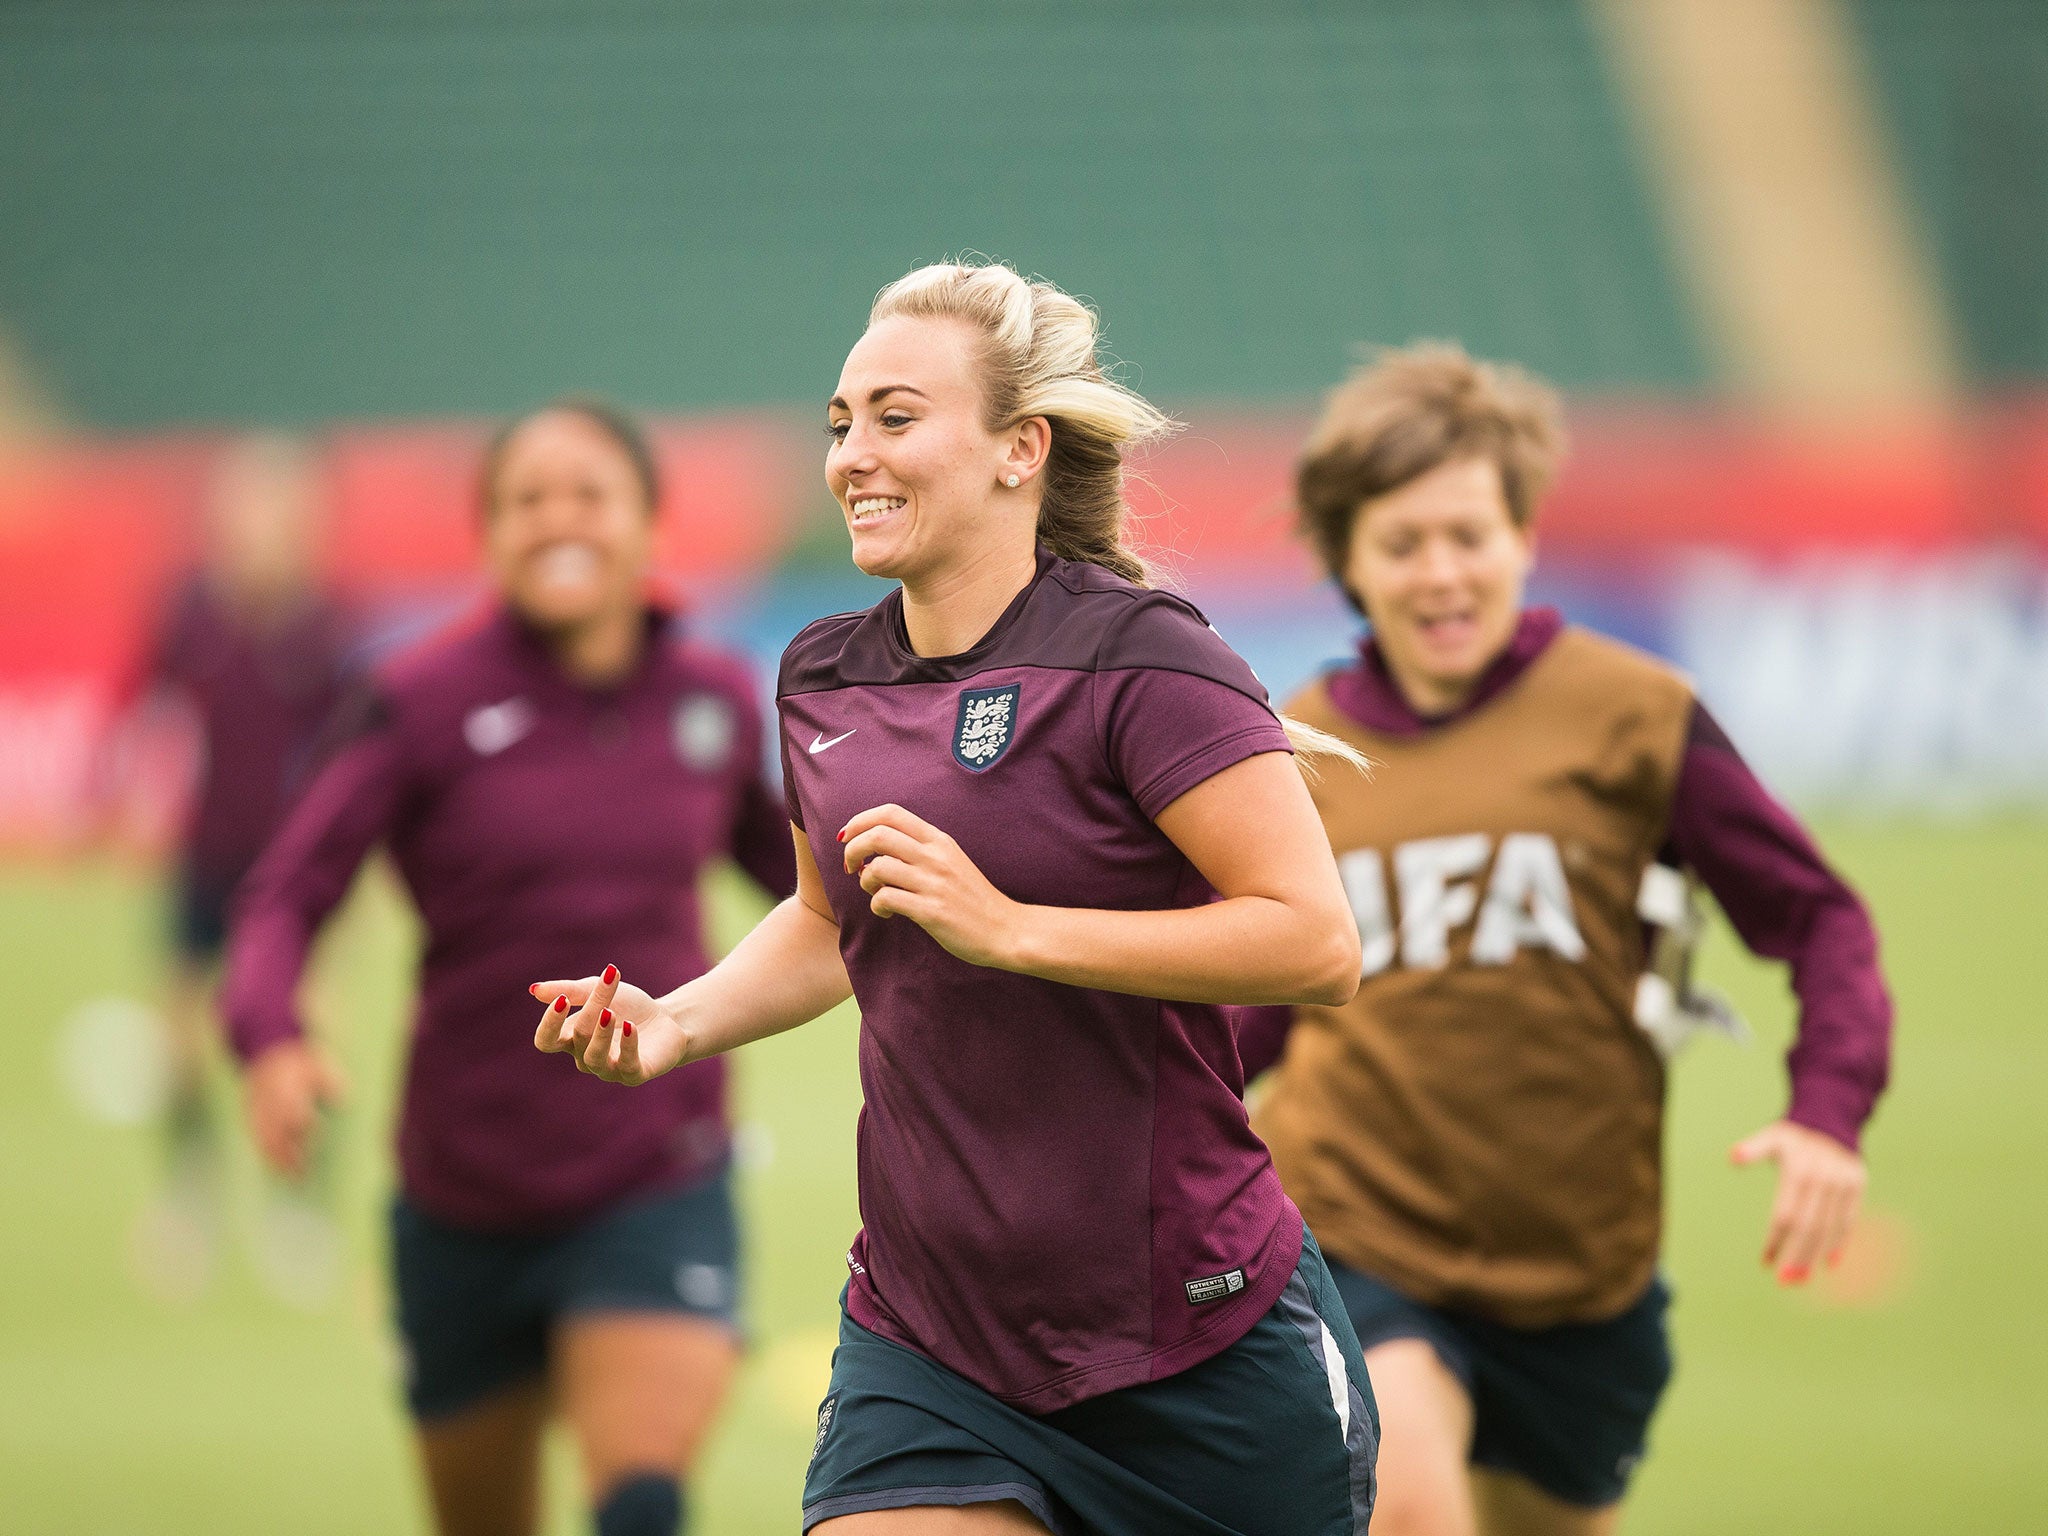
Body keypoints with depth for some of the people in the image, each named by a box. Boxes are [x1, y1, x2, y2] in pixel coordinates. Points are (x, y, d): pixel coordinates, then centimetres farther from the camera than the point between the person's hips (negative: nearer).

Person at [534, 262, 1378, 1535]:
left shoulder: (1136, 657, -13)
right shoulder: (822, 681, 9)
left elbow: (1319, 943, -20)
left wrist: (1009, 927, -24)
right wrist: (677, 1024, 9)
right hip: (929, 1354, 5)